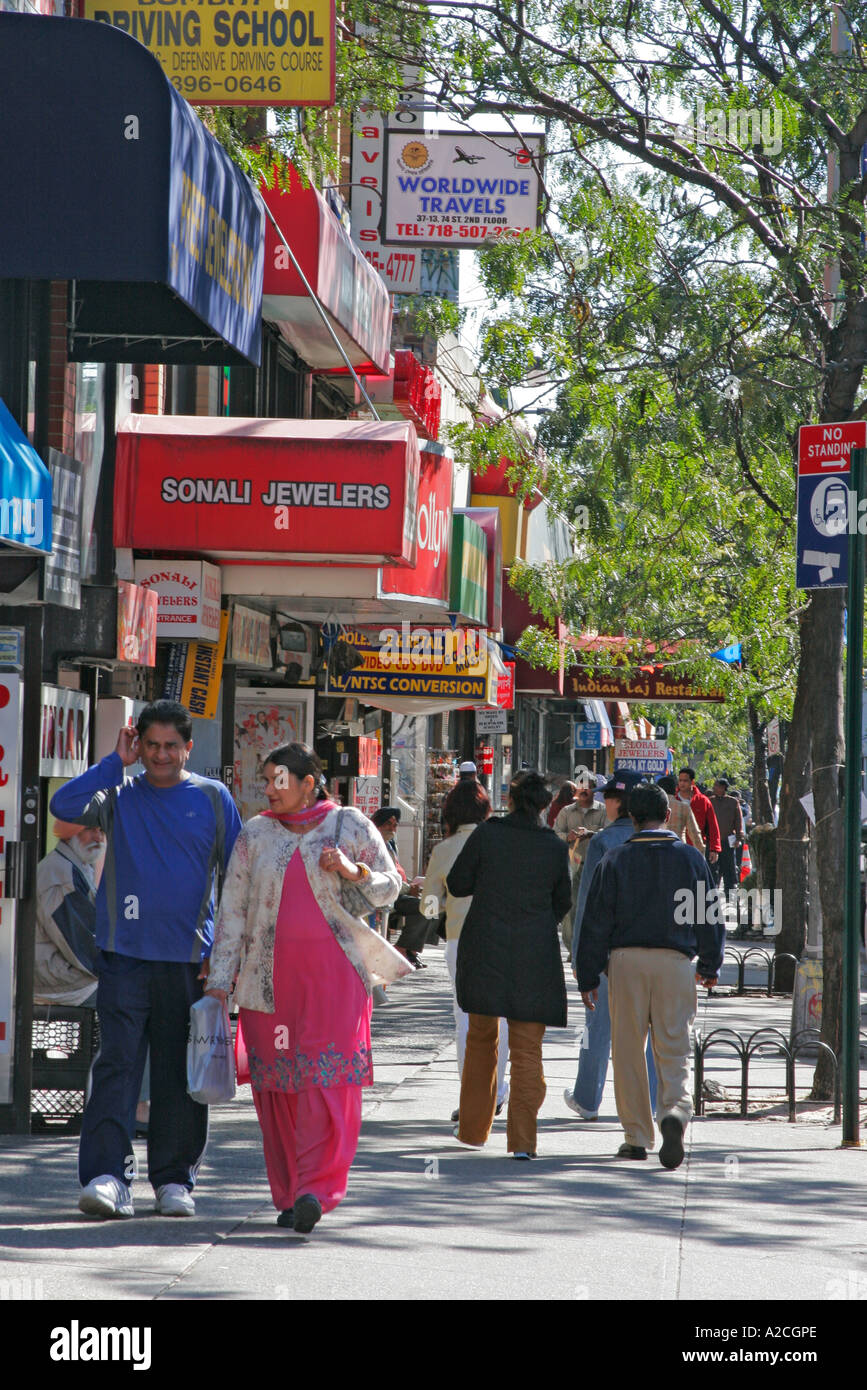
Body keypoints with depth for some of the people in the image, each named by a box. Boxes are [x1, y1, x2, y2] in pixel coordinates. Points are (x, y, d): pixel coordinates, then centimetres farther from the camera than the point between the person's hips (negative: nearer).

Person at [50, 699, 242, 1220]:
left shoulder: (213, 798, 7)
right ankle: (107, 1176, -13)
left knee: (181, 1073, 6)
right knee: (116, 1063, -10)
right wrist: (118, 762, -8)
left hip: (189, 959, 1)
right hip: (125, 955, -1)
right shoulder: (119, 796, 7)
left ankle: (174, 1179, 16)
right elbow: (64, 806, -11)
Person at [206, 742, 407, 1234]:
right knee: (278, 1083, 1)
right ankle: (288, 1194, 9)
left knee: (328, 1080, -13)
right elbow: (233, 909, 10)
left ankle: (315, 1188, -18)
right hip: (271, 976, 2)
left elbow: (390, 886, 13)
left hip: (334, 972, -2)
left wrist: (354, 871, -8)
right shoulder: (255, 835, 11)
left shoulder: (350, 826, 7)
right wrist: (220, 978, 4)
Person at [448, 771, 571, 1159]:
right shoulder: (555, 848, -2)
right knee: (528, 1047, 2)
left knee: (481, 1038, 17)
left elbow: (457, 884, 0)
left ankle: (473, 1129, 24)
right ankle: (522, 1138, -9)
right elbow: (562, 903, 9)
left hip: (484, 952, 0)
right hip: (534, 955, 0)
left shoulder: (486, 835, -6)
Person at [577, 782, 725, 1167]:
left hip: (626, 960, 0)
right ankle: (675, 1111, -25)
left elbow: (596, 921, 0)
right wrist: (710, 965, 24)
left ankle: (636, 1137, 10)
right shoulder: (691, 858, 4)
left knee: (628, 1050, 7)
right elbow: (710, 915, 10)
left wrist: (588, 976, 5)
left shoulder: (616, 860, 1)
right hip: (675, 961, 1)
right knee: (674, 1051, 2)